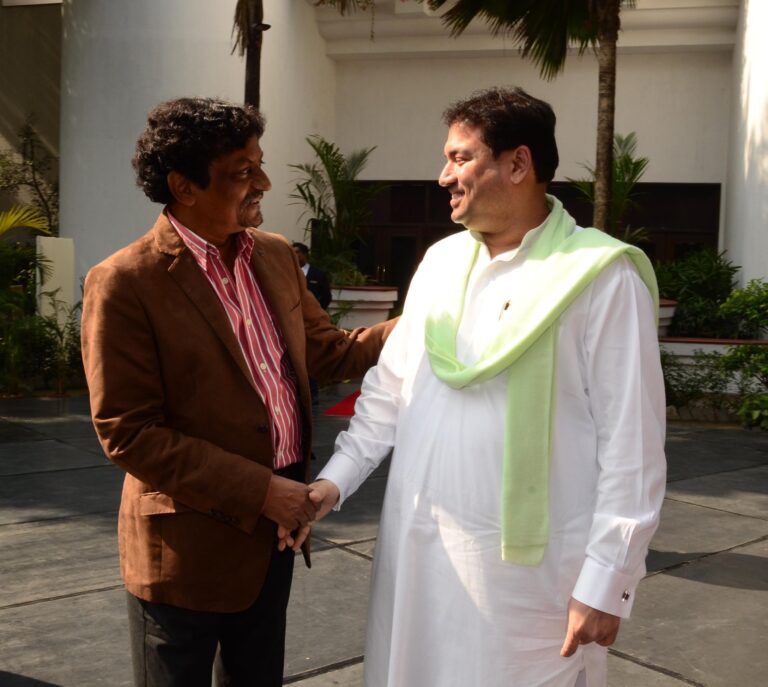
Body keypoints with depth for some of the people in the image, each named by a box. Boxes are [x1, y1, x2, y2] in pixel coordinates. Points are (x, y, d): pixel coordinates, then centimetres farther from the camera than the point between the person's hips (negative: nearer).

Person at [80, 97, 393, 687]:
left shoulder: (276, 255, 3)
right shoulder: (124, 284, -18)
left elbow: (328, 351, 13)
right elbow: (129, 434, -19)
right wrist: (261, 490, -20)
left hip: (274, 531, 6)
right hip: (190, 546, -6)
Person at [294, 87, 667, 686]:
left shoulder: (602, 276, -12)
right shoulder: (439, 262, 7)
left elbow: (631, 443, -12)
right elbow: (391, 385, 13)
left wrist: (606, 581, -13)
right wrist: (336, 479, 3)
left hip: (526, 563, -6)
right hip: (415, 545, 6)